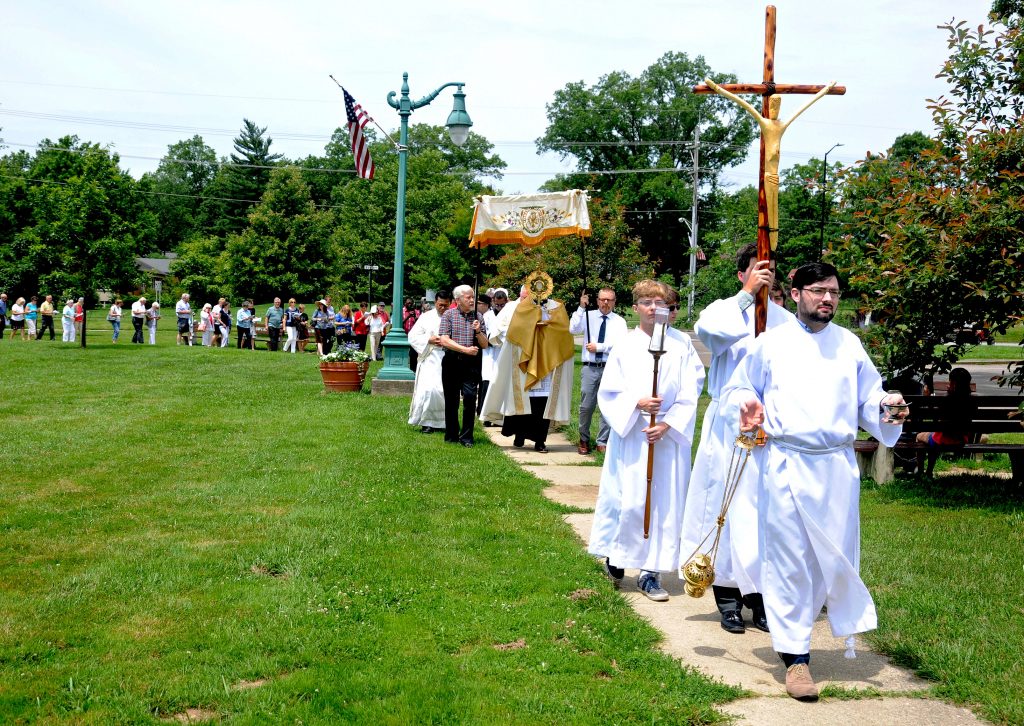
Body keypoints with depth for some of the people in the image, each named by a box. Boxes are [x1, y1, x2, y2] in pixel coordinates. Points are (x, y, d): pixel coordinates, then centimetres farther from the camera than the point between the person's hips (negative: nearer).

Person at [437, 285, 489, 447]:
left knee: (470, 397, -11)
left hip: (471, 363, 1)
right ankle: (451, 435, 18)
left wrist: (478, 331, -9)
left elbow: (485, 345, 10)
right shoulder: (449, 315, 2)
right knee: (451, 400, 5)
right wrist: (466, 349, -12)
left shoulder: (478, 316, 9)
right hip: (452, 362, -1)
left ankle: (466, 436, -1)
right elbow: (444, 340, -8)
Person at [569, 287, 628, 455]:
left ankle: (602, 442, 13)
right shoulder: (588, 316, 5)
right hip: (590, 368, 0)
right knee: (586, 406, 2)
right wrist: (581, 308, -15)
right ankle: (584, 440, 19)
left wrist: (599, 347, -13)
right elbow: (573, 329, -11)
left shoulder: (619, 321, 4)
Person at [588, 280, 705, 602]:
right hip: (630, 435, -1)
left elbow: (690, 393, -1)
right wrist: (636, 404, -16)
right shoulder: (624, 345, 2)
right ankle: (615, 557, 22)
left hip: (670, 436, 1)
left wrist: (668, 423, -13)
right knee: (627, 501, -2)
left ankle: (650, 572, 11)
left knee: (665, 502, 2)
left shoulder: (682, 344, 2)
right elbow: (608, 392, 1)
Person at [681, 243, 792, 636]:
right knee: (726, 506, 1)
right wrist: (747, 294, -23)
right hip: (728, 424, -2)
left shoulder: (785, 320, 9)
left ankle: (760, 595, 12)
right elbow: (708, 329, -23)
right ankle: (728, 598, 10)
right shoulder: (723, 309, 1)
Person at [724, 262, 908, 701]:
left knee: (837, 557, 7)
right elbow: (736, 390, 12)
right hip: (787, 465, -3)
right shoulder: (772, 343, 4)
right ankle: (795, 654, 9)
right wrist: (747, 407, -10)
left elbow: (868, 397, 13)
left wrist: (887, 409, -8)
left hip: (838, 466, 3)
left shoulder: (849, 345, 11)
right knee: (789, 561, -2)